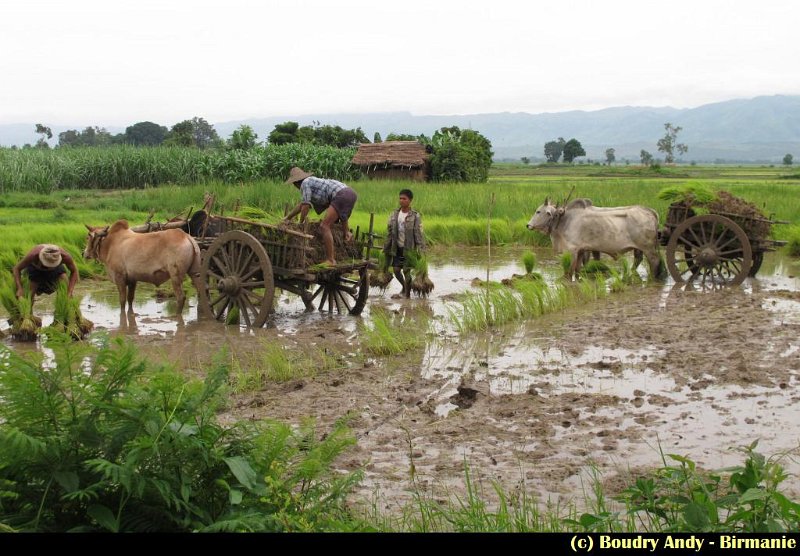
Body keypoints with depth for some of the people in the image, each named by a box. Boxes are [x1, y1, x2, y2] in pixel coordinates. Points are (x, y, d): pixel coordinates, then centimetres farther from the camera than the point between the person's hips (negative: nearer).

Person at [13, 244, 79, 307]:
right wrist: (20, 289, -40)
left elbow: (74, 271, -22)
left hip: (56, 268, 1)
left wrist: (69, 292, -32)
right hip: (34, 268, -1)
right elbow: (17, 269, -28)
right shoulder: (33, 255, -43)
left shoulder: (65, 256, -40)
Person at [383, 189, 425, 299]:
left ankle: (407, 295, 7)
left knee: (406, 270, -5)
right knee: (396, 270, 8)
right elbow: (390, 232, 9)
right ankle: (404, 288, 32)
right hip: (397, 247, 5)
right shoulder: (395, 214, 3)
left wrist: (421, 251, -18)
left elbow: (419, 235, -13)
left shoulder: (415, 216, -11)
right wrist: (386, 248, 9)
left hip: (409, 248, -5)